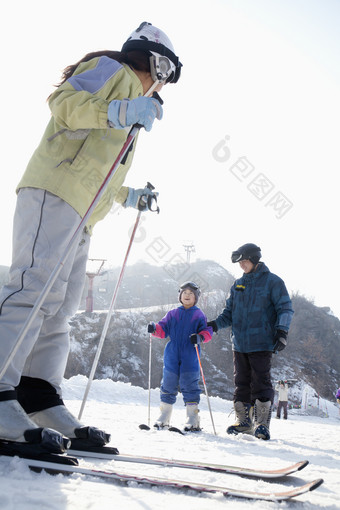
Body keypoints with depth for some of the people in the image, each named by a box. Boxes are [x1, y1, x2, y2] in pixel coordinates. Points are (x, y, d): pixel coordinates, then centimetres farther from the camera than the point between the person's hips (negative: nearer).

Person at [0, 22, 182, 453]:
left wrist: (129, 196, 33)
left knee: (59, 309, 2)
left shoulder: (130, 96, 34)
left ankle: (40, 400, 0)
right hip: (53, 192, -10)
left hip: (81, 214, 10)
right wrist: (121, 112, -23)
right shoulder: (111, 69, 8)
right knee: (36, 288, -23)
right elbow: (64, 101, -11)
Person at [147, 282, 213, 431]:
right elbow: (163, 329, 10)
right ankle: (164, 418, 16)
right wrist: (154, 329, -11)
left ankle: (193, 420, 4)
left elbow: (207, 331, -1)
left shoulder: (199, 315, 6)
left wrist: (200, 337, -22)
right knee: (168, 386, 7)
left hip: (190, 357, -3)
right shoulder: (172, 314, 13)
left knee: (189, 387, -4)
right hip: (172, 357, 3)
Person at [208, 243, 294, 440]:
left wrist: (282, 330, -20)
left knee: (261, 383, -8)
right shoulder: (238, 284, 16)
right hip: (240, 343, 6)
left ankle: (262, 423, -2)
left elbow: (285, 308, -5)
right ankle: (244, 422, 16)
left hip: (261, 343, -6)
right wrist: (216, 324, 2)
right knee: (242, 382, 8)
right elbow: (230, 311, 20)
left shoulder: (273, 282, -1)